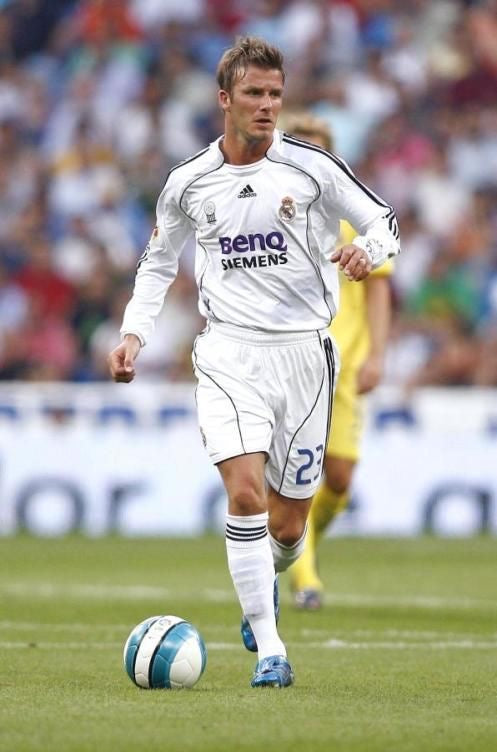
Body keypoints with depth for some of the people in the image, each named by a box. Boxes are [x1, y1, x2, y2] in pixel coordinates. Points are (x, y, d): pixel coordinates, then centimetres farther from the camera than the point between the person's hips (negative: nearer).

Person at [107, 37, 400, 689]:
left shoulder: (312, 168, -2)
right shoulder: (188, 182, 4)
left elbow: (383, 221, 6)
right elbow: (159, 262, 20)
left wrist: (367, 250, -17)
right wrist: (134, 334, 7)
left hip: (304, 350, 0)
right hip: (229, 352, 0)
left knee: (287, 525, 5)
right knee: (245, 494, -21)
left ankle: (263, 583, 42)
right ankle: (269, 650, -15)